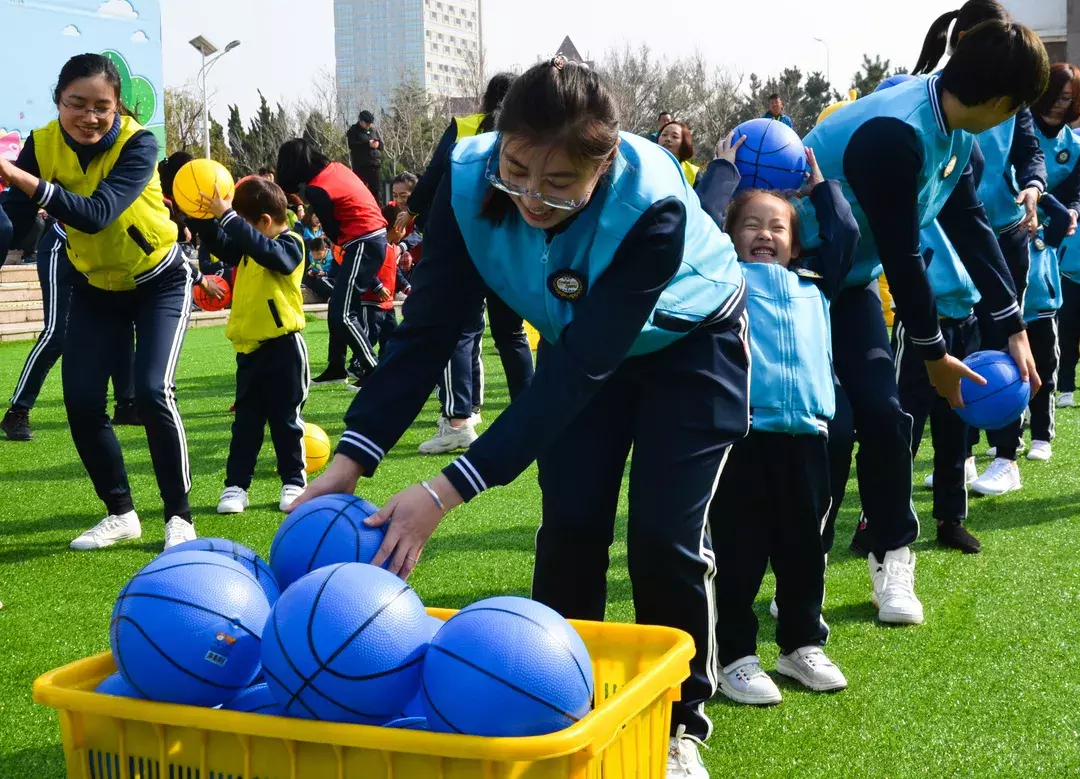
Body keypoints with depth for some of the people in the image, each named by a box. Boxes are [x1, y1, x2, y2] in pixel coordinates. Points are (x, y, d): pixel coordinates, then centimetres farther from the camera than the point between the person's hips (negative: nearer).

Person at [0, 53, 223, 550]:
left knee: (152, 390, -19)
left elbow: (97, 213, -41)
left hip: (160, 284, -4)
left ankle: (179, 516, -3)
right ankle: (120, 514, 14)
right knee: (81, 401, -4)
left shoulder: (138, 143, -27)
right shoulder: (42, 145, -14)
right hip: (96, 289, 4)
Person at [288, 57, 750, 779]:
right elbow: (428, 325, -25)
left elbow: (576, 370, -42)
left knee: (664, 533, -8)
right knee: (569, 524, -4)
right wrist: (350, 460, -35)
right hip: (584, 346, 4)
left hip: (689, 343, -4)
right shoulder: (468, 181, -28)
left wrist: (446, 493, -47)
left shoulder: (652, 205, -40)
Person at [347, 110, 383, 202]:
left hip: (375, 164, 5)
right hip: (360, 165, -5)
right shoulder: (353, 131, 2)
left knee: (376, 187, 6)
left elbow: (381, 144, 19)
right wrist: (368, 144, -16)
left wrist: (377, 144, -6)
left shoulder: (374, 130, 17)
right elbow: (352, 145, -12)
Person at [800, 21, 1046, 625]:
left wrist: (1016, 328, 5)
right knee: (831, 423, -12)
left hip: (852, 278, 8)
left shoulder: (955, 134, -1)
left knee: (883, 412, 2)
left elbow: (972, 227, 6)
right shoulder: (893, 134, -31)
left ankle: (892, 561, 17)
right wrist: (934, 352, -13)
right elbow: (901, 255, -25)